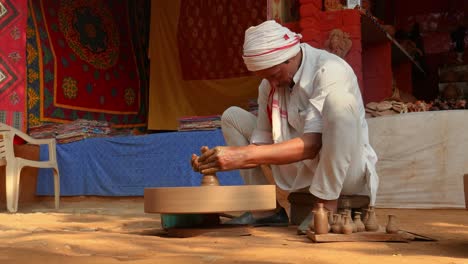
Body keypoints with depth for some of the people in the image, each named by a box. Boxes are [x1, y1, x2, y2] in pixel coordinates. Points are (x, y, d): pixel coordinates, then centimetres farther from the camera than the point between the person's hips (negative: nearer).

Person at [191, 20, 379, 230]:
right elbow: (262, 144, 1)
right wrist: (217, 160, -17)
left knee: (339, 99, -34)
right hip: (301, 173, 7)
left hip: (345, 172, -6)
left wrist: (242, 155, -37)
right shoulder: (269, 84, 1)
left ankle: (326, 208, -25)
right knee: (232, 116, 3)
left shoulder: (330, 71, -20)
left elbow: (311, 145, -30)